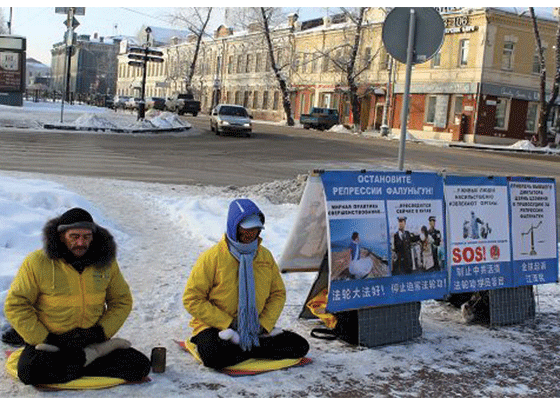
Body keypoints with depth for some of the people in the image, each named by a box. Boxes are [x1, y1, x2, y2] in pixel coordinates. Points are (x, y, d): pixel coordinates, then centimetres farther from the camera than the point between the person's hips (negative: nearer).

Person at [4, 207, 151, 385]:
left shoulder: (106, 262, -1)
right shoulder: (37, 262, -9)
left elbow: (122, 301, 10)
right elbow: (15, 305, -6)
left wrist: (101, 332, -6)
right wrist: (43, 339, -14)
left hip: (91, 340, 2)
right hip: (49, 340, -2)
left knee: (140, 366, -14)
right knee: (31, 371, -36)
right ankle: (96, 353, -16)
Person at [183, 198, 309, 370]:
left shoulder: (265, 256, 4)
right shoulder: (212, 257, -10)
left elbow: (278, 293, 12)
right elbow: (192, 299, -10)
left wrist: (264, 324, -5)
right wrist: (227, 323, -16)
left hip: (254, 329, 5)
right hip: (215, 327, -5)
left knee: (300, 346, -10)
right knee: (215, 357, -38)